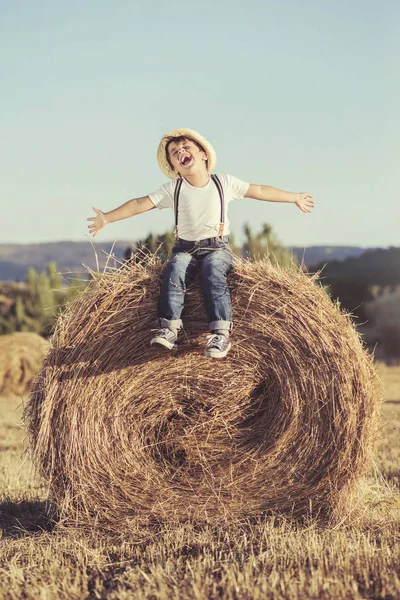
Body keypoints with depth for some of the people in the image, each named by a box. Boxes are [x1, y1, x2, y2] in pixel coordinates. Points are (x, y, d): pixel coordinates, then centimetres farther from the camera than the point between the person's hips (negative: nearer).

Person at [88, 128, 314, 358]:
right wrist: (107, 218, -15)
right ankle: (170, 328, -35)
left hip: (217, 247, -1)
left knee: (213, 270, -34)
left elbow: (260, 191, 10)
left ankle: (221, 333, -40)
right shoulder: (173, 189, 1)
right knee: (175, 270, -32)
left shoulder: (224, 183, 1)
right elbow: (140, 204, -5)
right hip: (185, 249, 1)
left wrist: (294, 197, 16)